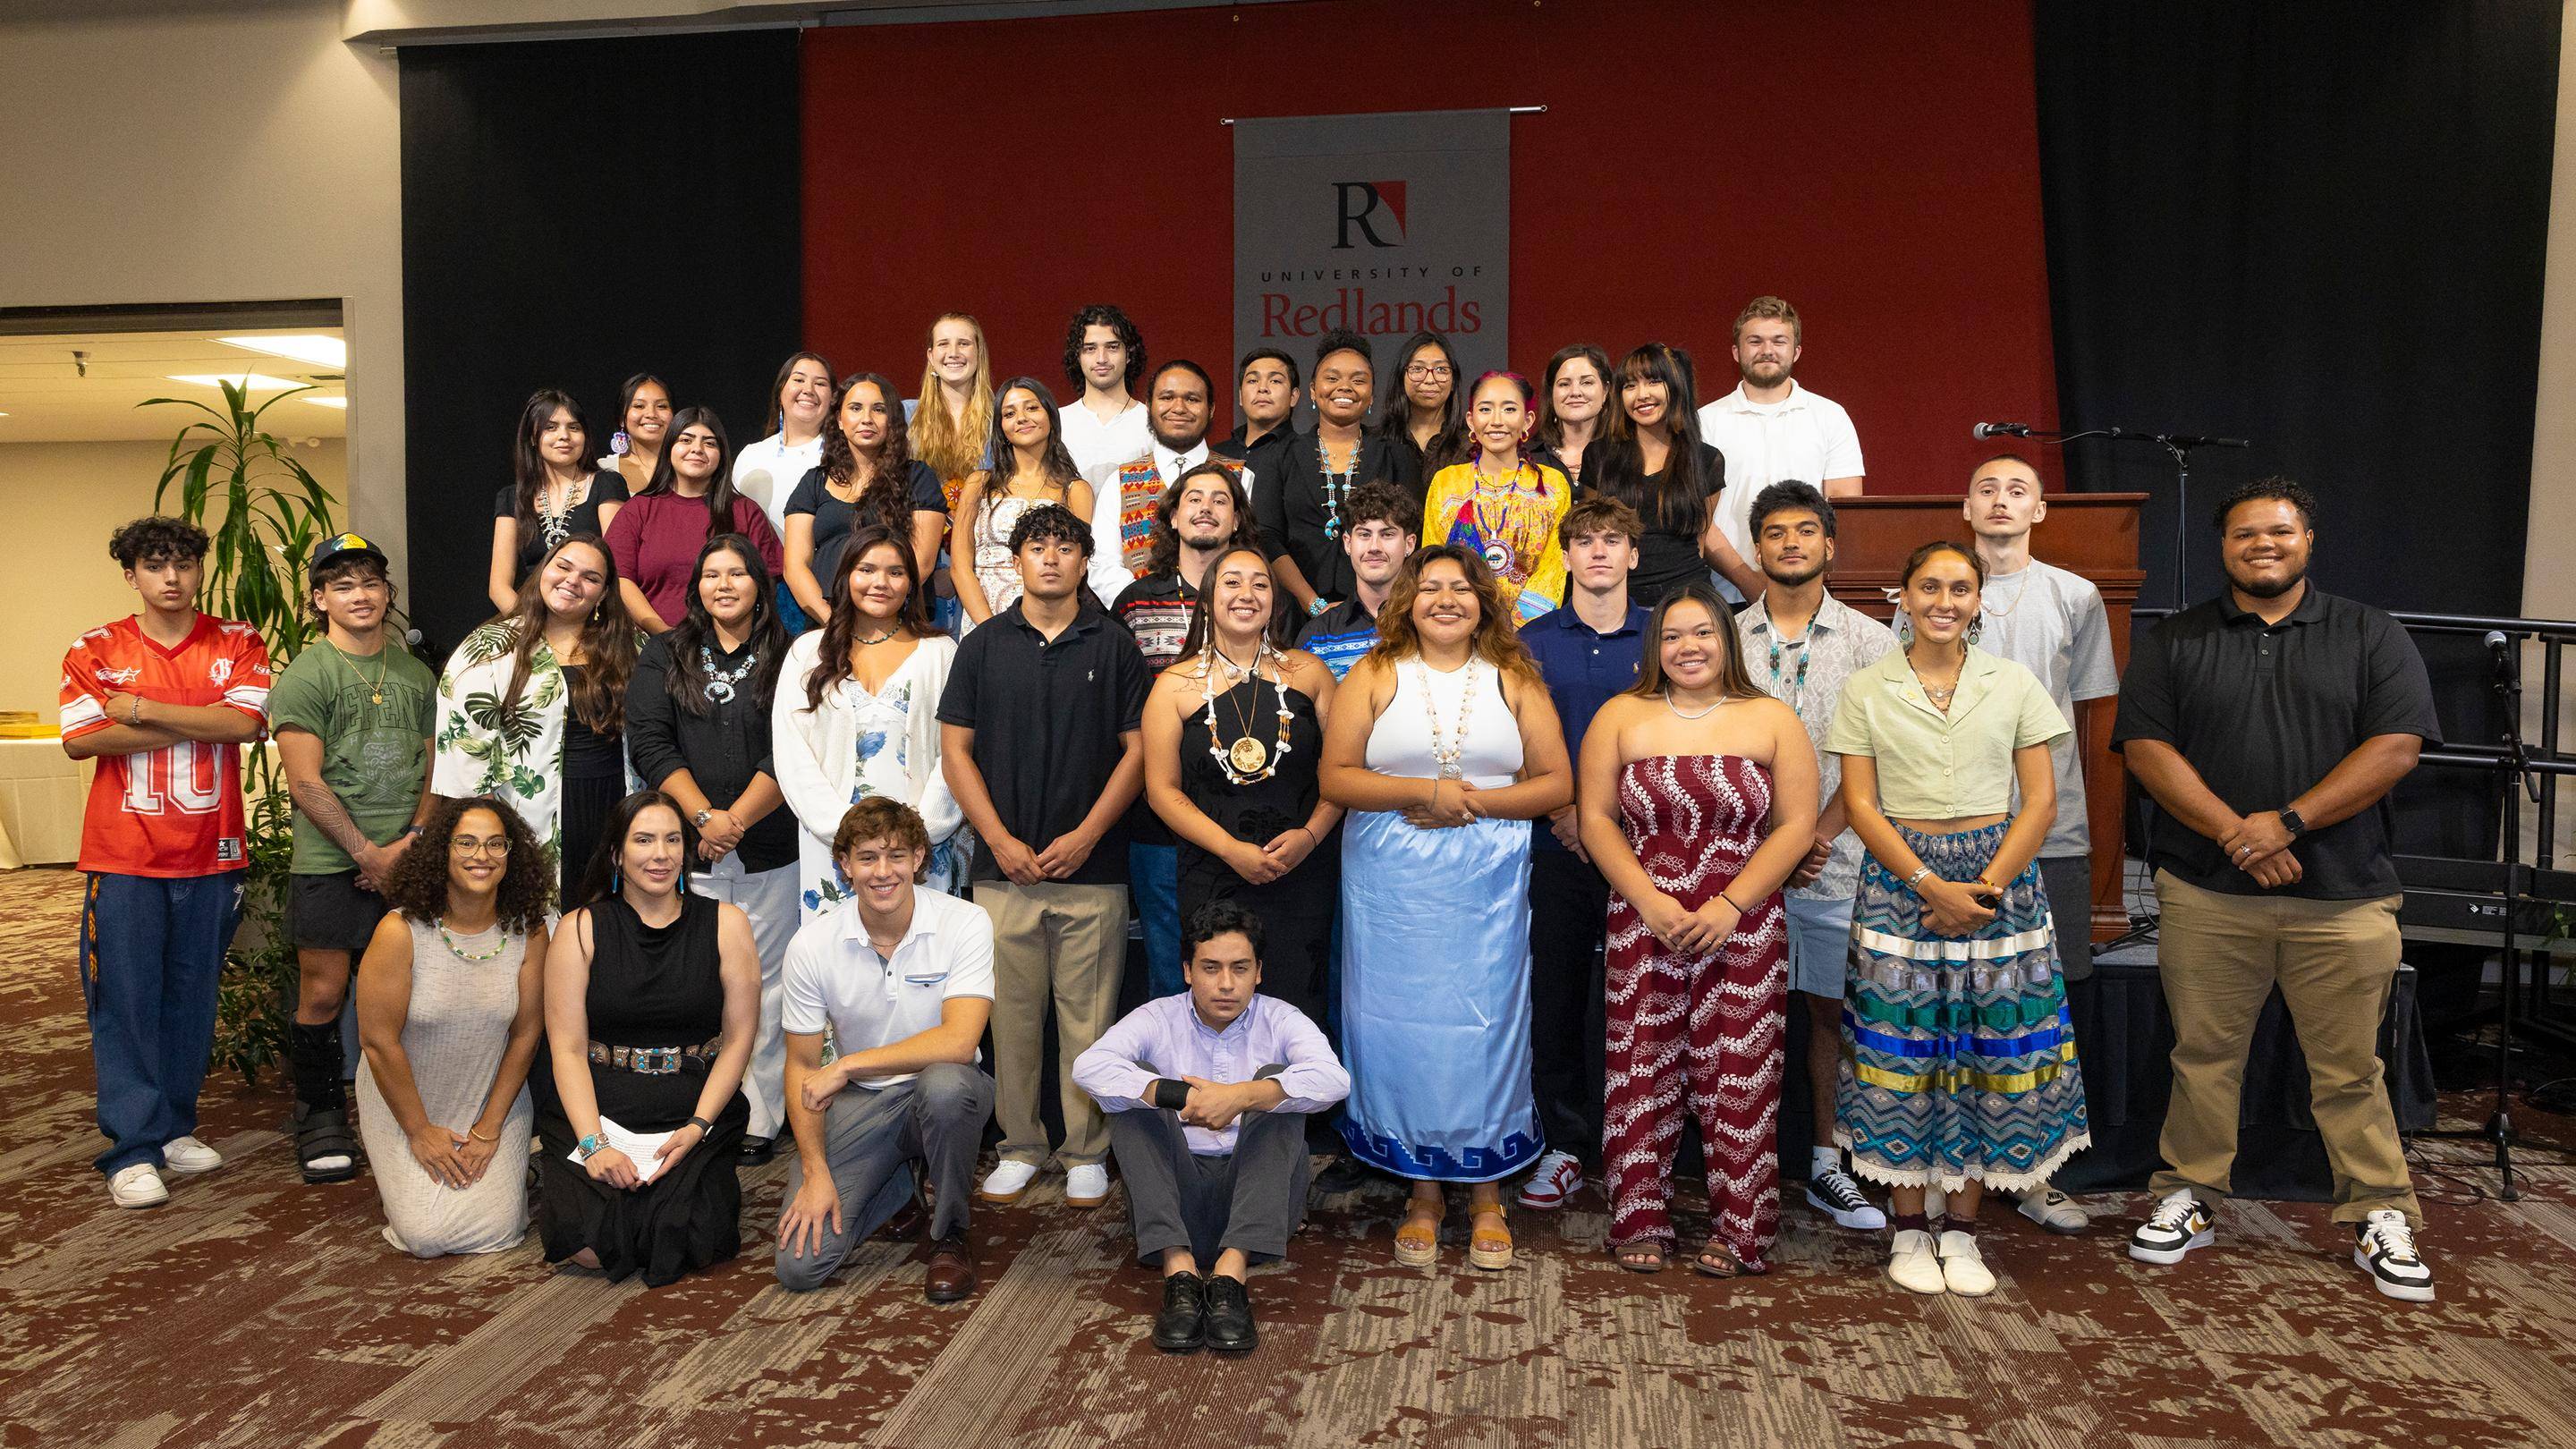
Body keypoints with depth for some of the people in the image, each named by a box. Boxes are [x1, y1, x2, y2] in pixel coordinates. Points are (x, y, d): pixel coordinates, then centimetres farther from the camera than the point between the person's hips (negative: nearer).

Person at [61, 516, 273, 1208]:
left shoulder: (237, 644, 5)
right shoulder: (96, 650, 4)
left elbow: (245, 721, -11)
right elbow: (79, 739, -9)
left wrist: (144, 710, -11)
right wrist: (195, 726, -11)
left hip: (211, 853, 1)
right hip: (124, 856, -1)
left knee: (192, 997, 10)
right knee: (125, 1000, 0)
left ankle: (175, 1127, 23)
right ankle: (132, 1150, 6)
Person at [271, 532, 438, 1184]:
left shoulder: (415, 673, 13)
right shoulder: (304, 676, -2)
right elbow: (306, 783, -7)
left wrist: (411, 840, -1)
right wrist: (371, 853, -10)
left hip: (406, 859, 4)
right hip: (328, 862, -3)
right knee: (323, 992, 0)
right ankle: (320, 1115, 17)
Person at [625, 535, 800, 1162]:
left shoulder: (787, 661, 5)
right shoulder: (663, 657, 11)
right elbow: (649, 744, 1)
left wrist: (737, 818, -12)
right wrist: (704, 816, -10)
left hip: (769, 855, -1)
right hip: (685, 851, 1)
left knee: (763, 986, 1)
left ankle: (759, 1120, 9)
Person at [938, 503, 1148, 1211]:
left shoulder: (1114, 647, 5)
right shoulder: (983, 647, 8)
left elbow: (1137, 749, 2)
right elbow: (956, 750, 5)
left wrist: (1085, 836, -8)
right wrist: (1001, 840, -5)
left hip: (1092, 868, -1)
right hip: (1004, 866, 1)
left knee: (1087, 1018, 4)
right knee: (1011, 1014, 6)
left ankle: (1087, 1152, 16)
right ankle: (1019, 1147, 20)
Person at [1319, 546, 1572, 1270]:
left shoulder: (1513, 680, 8)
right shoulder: (1376, 675, 5)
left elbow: (1557, 782, 3)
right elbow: (1335, 777, -2)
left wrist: (1472, 803, -10)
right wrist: (1423, 792, -14)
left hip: (1488, 883, 1)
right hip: (1391, 883, 0)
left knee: (1486, 1025, 2)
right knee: (1403, 1026, 3)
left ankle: (1487, 1195, 17)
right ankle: (1424, 1192, 18)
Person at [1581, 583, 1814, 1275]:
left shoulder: (1772, 720, 5)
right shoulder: (1621, 718, 7)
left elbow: (1796, 824, 0)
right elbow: (1596, 818, 2)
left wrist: (1731, 905, -10)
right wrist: (1648, 900, -10)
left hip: (1743, 926, 0)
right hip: (1643, 925, 1)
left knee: (1739, 1075, 1)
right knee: (1643, 1071, 3)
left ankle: (1739, 1231, 13)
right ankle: (1640, 1223, 15)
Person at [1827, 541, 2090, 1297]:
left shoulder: (2015, 684, 7)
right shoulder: (1866, 689, 4)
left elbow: (2041, 798, 3)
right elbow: (1860, 804, -1)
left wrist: (1989, 885, -9)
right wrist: (1930, 885, -12)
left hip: (1999, 876, 1)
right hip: (1899, 879, -1)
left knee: (1991, 1052, 2)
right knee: (1901, 1053, -1)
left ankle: (1962, 1229, 15)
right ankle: (1909, 1229, 13)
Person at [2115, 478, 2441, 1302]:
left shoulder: (2372, 638, 8)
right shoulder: (2174, 642, 8)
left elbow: (2397, 746, -3)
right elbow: (2146, 746, -2)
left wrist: (2288, 821, -13)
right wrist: (2235, 833, -12)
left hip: (2342, 898, 0)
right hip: (2206, 894, 1)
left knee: (2349, 1069, 5)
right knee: (2203, 1057, 7)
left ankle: (2381, 1218, 18)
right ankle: (2188, 1200, 20)